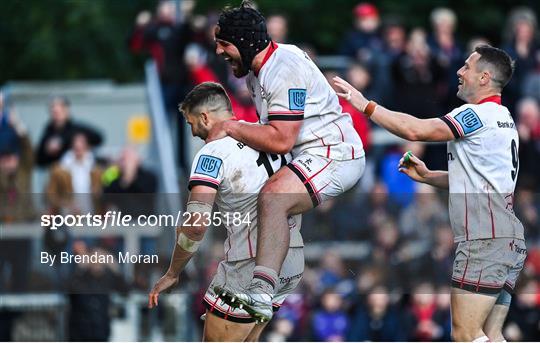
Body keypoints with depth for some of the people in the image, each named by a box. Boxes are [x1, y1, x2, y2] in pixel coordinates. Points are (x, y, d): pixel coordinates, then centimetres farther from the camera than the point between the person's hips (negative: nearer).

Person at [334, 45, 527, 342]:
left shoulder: (479, 114, -11)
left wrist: (366, 105, -10)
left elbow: (416, 130, -19)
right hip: (510, 240, 10)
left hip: (485, 240, -10)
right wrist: (426, 176, 20)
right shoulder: (504, 119, 21)